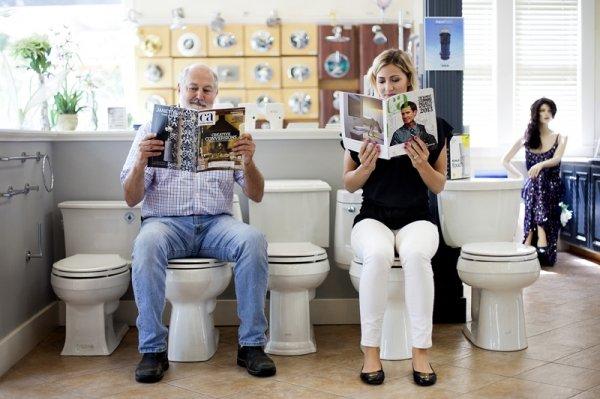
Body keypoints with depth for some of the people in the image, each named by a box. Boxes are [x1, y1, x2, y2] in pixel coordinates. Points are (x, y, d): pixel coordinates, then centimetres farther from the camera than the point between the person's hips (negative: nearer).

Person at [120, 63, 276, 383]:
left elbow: (256, 195, 9)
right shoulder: (152, 130, 12)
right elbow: (131, 199, 5)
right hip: (166, 222, -1)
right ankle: (152, 350, -24)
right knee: (147, 244, -35)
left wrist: (248, 161, -11)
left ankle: (251, 345, -20)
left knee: (253, 240, -30)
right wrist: (140, 162, -14)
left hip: (216, 222, 1)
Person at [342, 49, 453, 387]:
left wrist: (422, 164, -14)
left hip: (416, 217, 0)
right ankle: (371, 350, -23)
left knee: (416, 254, -35)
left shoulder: (431, 125, 4)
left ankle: (421, 352, -25)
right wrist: (366, 166, -14)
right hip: (373, 216, 0)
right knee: (377, 255, -35)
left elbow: (439, 186, 6)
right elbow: (349, 184, 7)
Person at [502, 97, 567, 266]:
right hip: (531, 187, 1)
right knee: (536, 181, -32)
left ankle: (530, 240, -38)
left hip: (552, 187, -1)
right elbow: (505, 161, 12)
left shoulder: (560, 138, 10)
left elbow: (556, 159, -10)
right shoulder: (527, 137, 11)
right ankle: (540, 238, -40)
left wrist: (540, 165, -30)